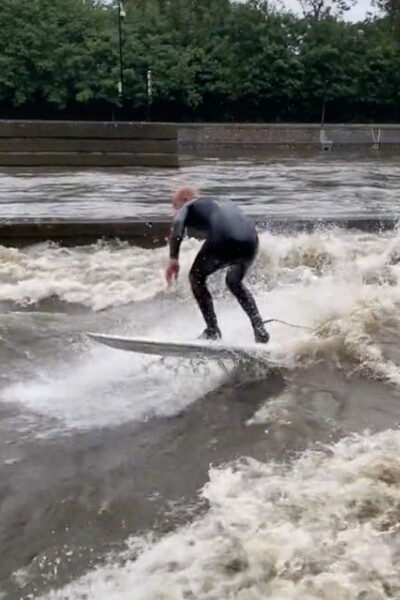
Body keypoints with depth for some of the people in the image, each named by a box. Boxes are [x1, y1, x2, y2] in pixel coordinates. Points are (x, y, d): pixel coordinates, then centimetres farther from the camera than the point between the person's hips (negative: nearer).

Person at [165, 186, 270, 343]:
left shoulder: (188, 207, 23)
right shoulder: (225, 204, 40)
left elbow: (177, 225, 1)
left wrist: (173, 259, -7)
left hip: (223, 241, -6)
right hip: (250, 242, 6)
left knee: (196, 278, 20)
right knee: (234, 281, 32)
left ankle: (213, 331, 12)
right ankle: (260, 331, 23)